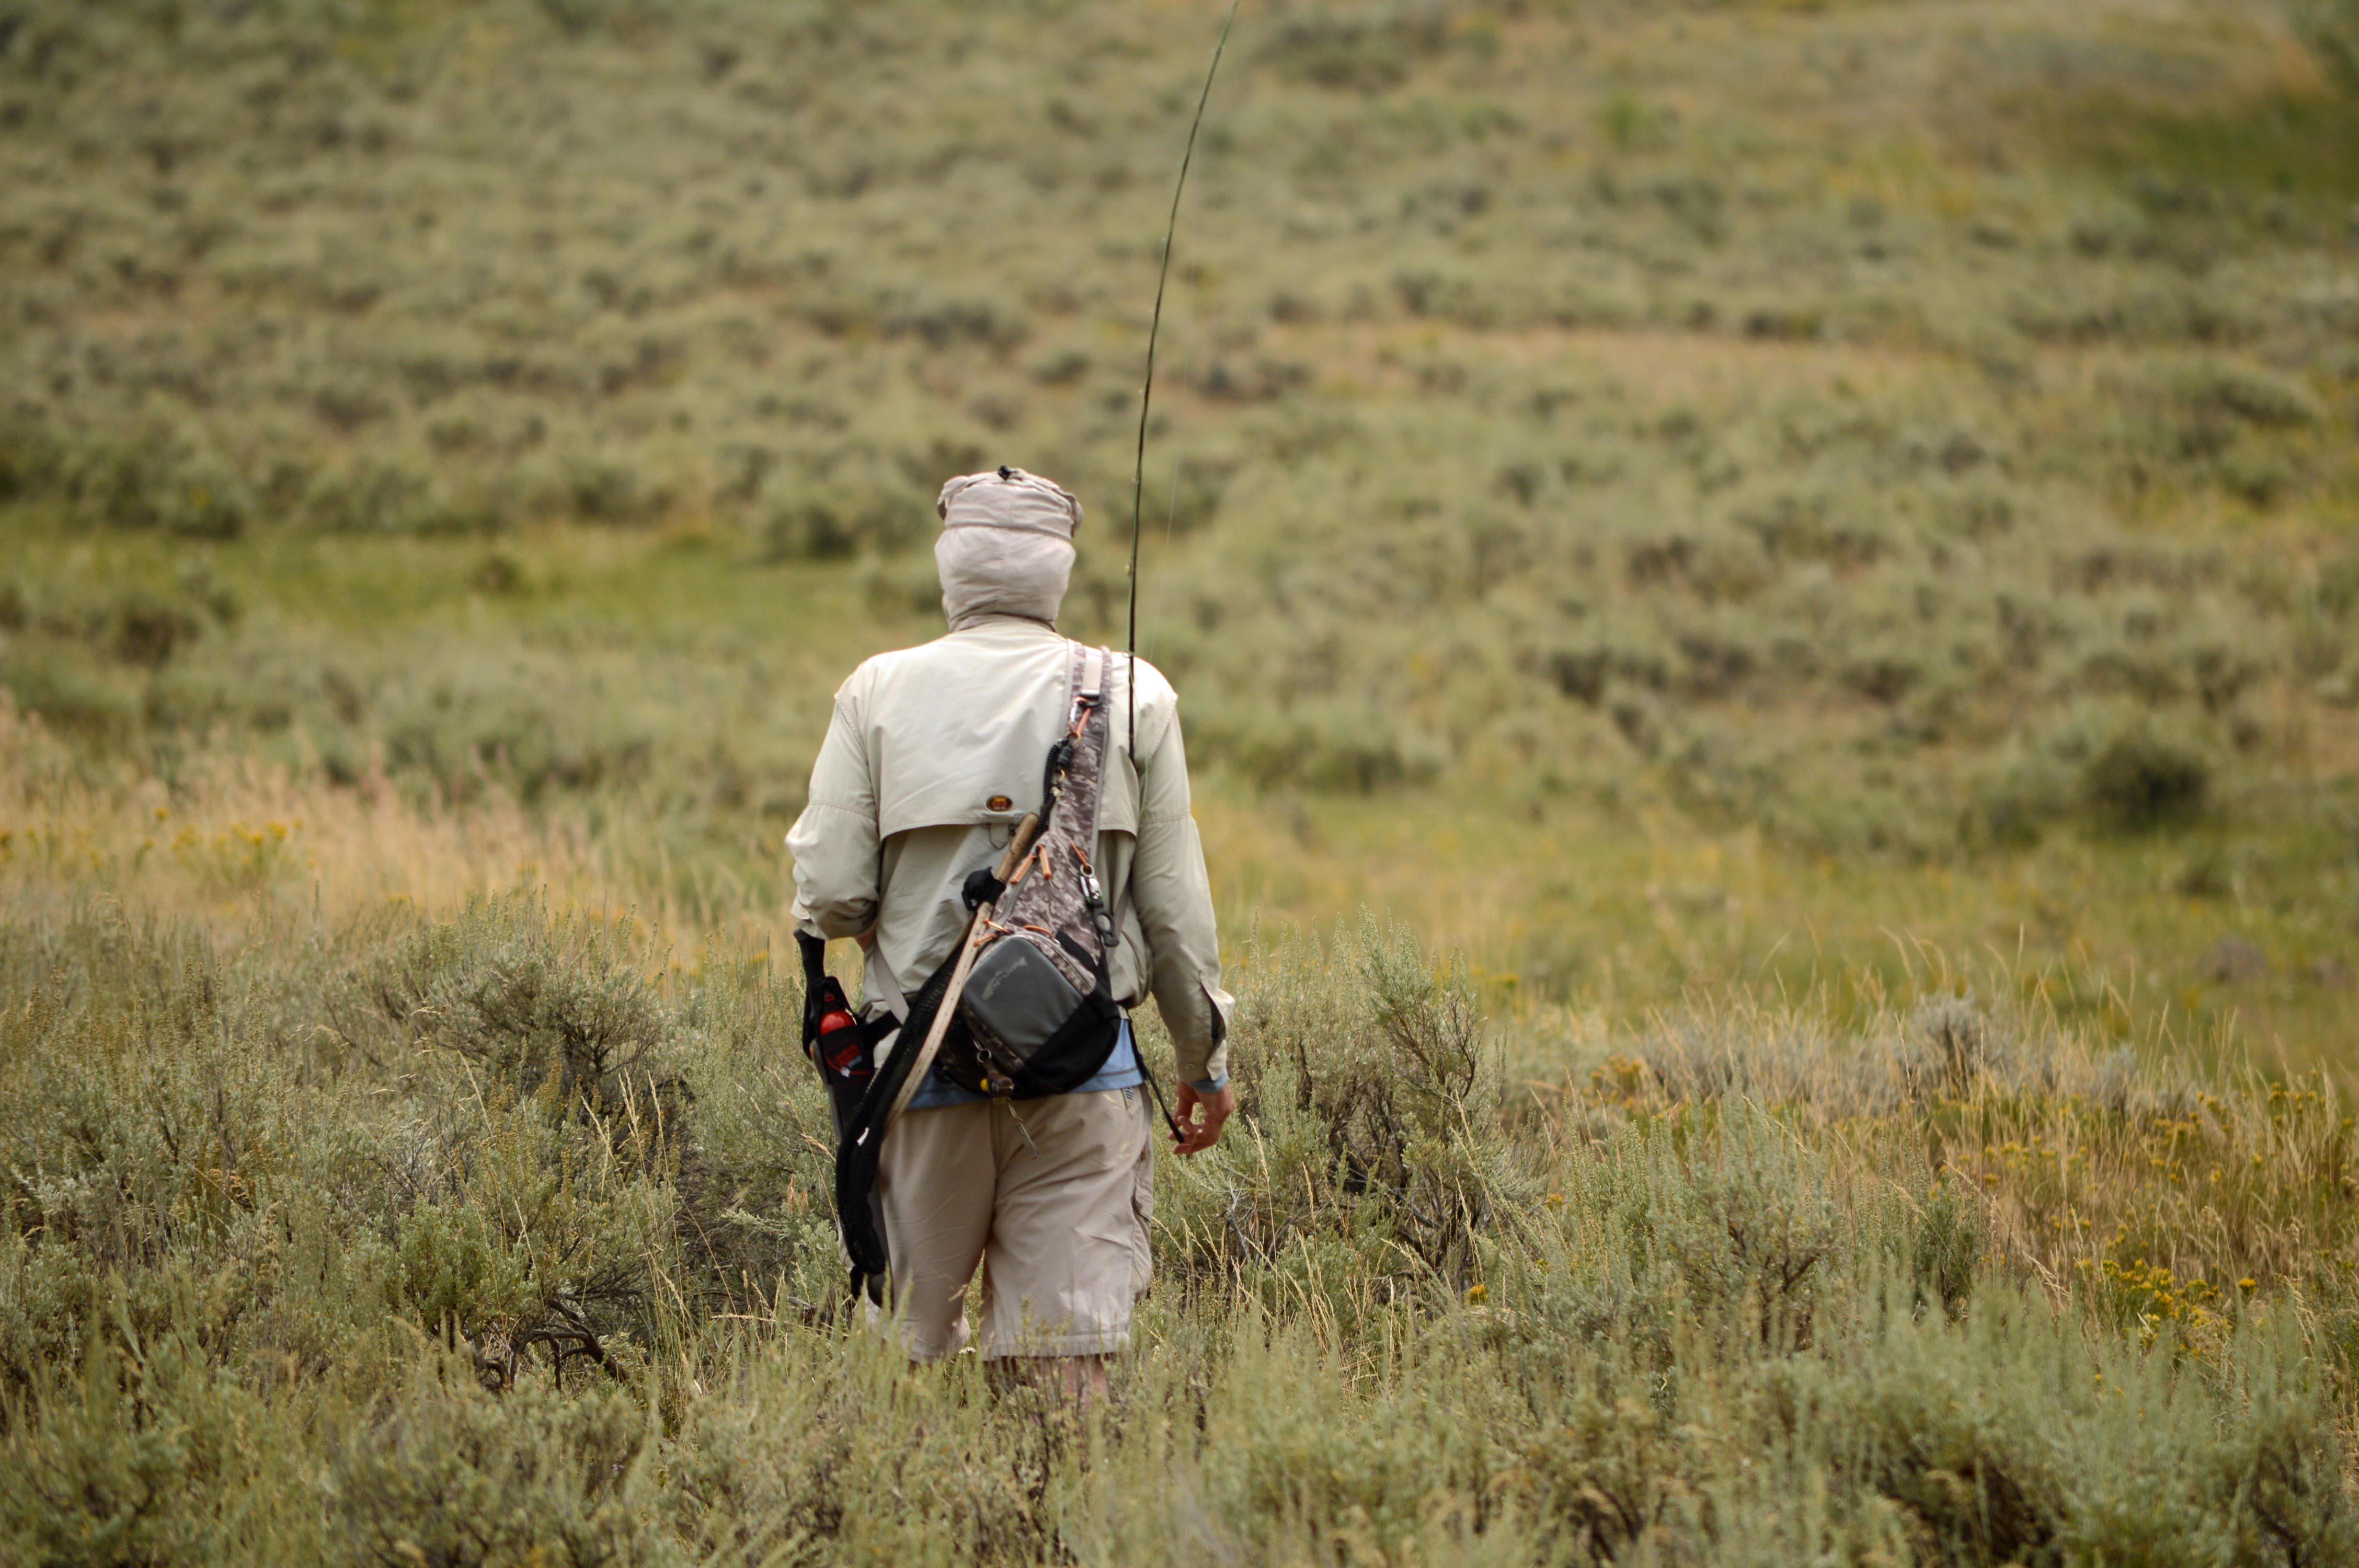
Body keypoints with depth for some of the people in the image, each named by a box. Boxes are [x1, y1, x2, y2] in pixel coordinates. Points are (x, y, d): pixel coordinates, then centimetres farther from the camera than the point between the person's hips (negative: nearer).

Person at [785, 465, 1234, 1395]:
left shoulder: (880, 693, 1)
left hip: (922, 1064, 0)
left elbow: (830, 893, -5)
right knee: (1069, 1353, -1)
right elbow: (1174, 904, 4)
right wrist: (1206, 1061, 15)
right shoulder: (1133, 696, 2)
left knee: (901, 1348, 10)